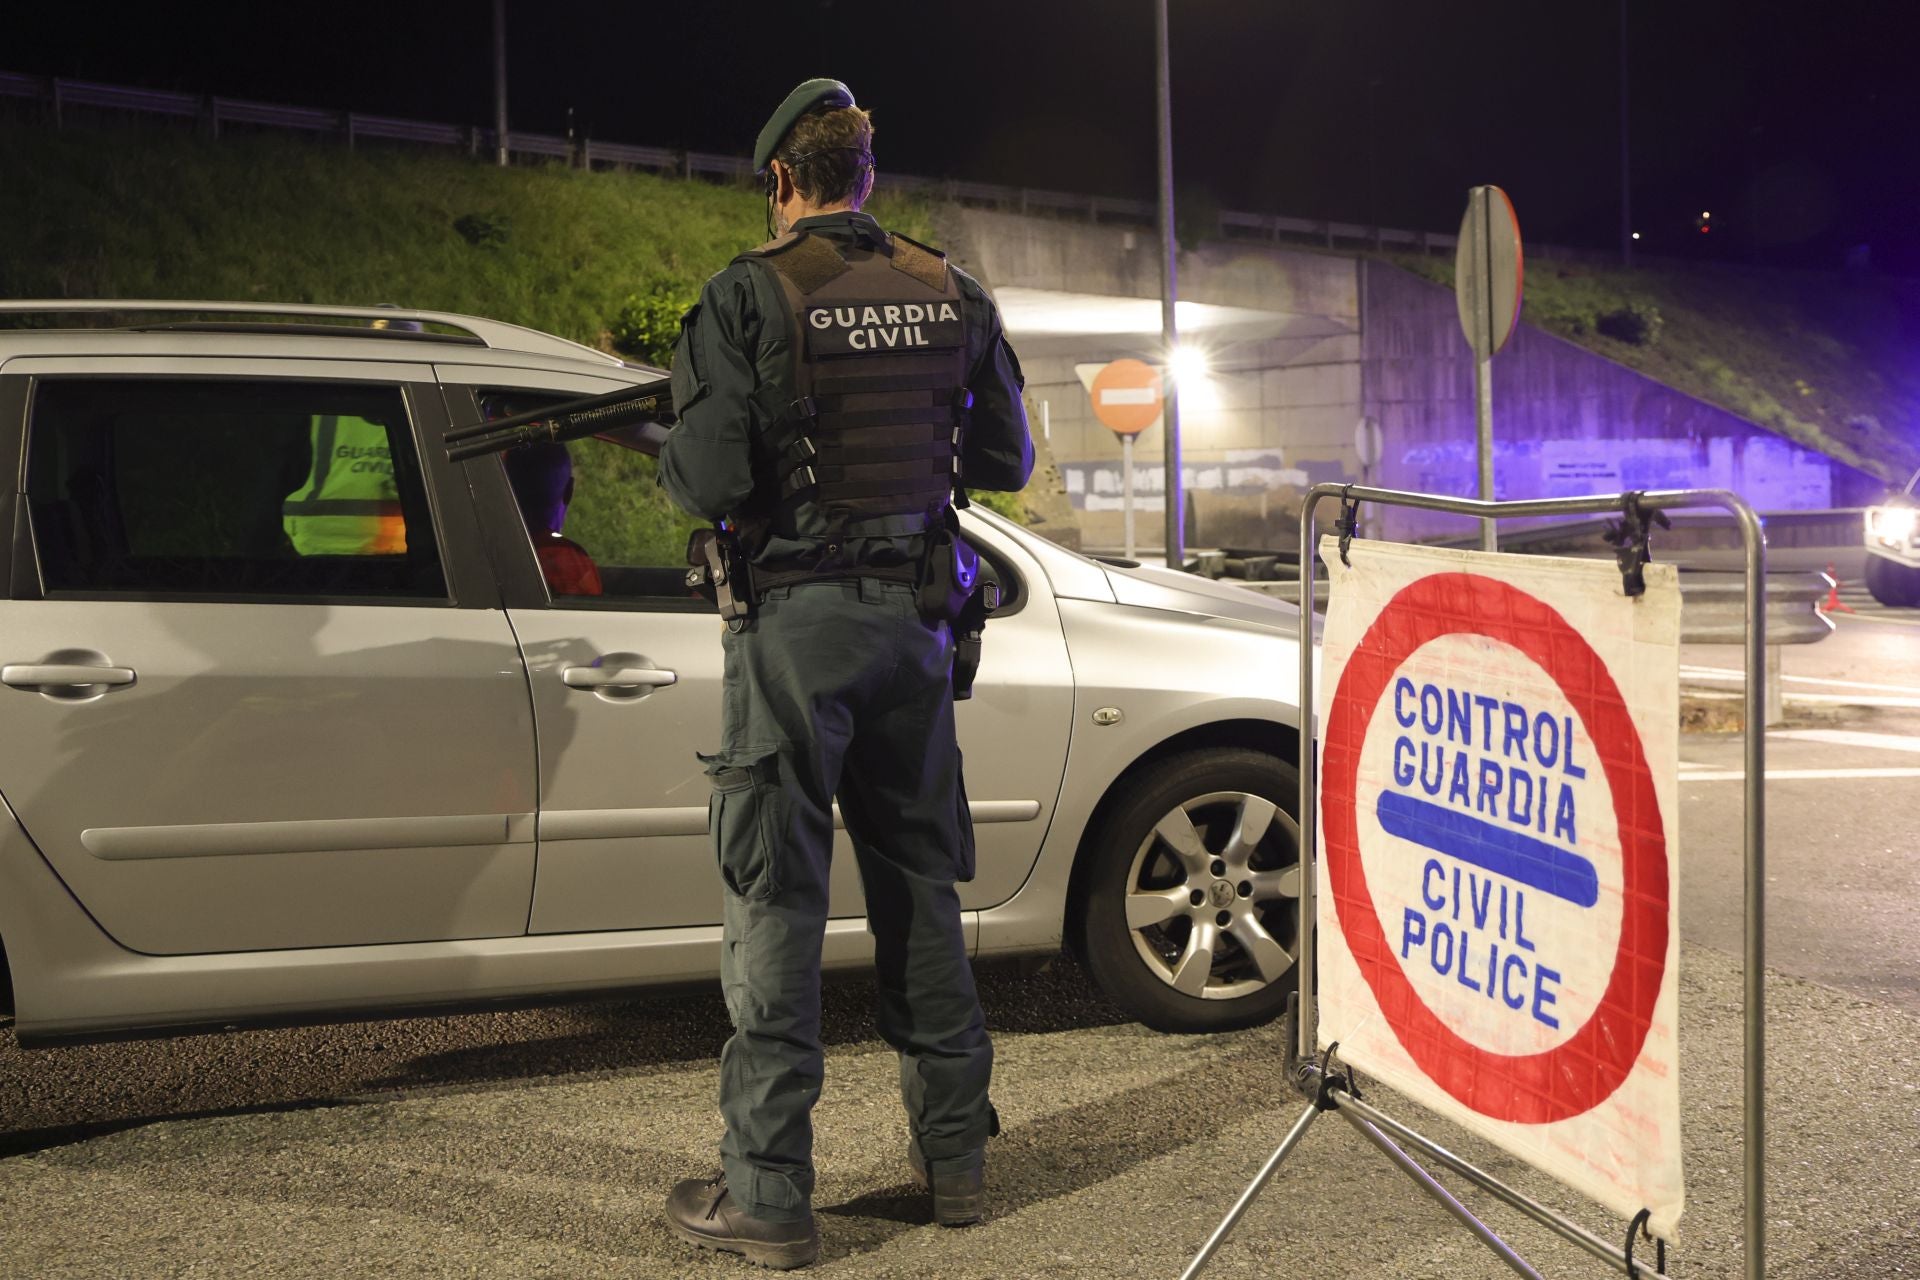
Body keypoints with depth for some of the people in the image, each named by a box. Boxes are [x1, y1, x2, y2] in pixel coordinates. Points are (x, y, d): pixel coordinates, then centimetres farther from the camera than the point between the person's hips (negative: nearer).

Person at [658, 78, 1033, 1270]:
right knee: (919, 881, 15)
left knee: (777, 895, 0)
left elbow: (709, 480, -15)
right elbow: (1005, 459, 12)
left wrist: (679, 451, 7)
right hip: (914, 615, 5)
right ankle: (954, 1152, 23)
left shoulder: (748, 296, -10)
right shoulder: (952, 295, 5)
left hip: (796, 616, -5)